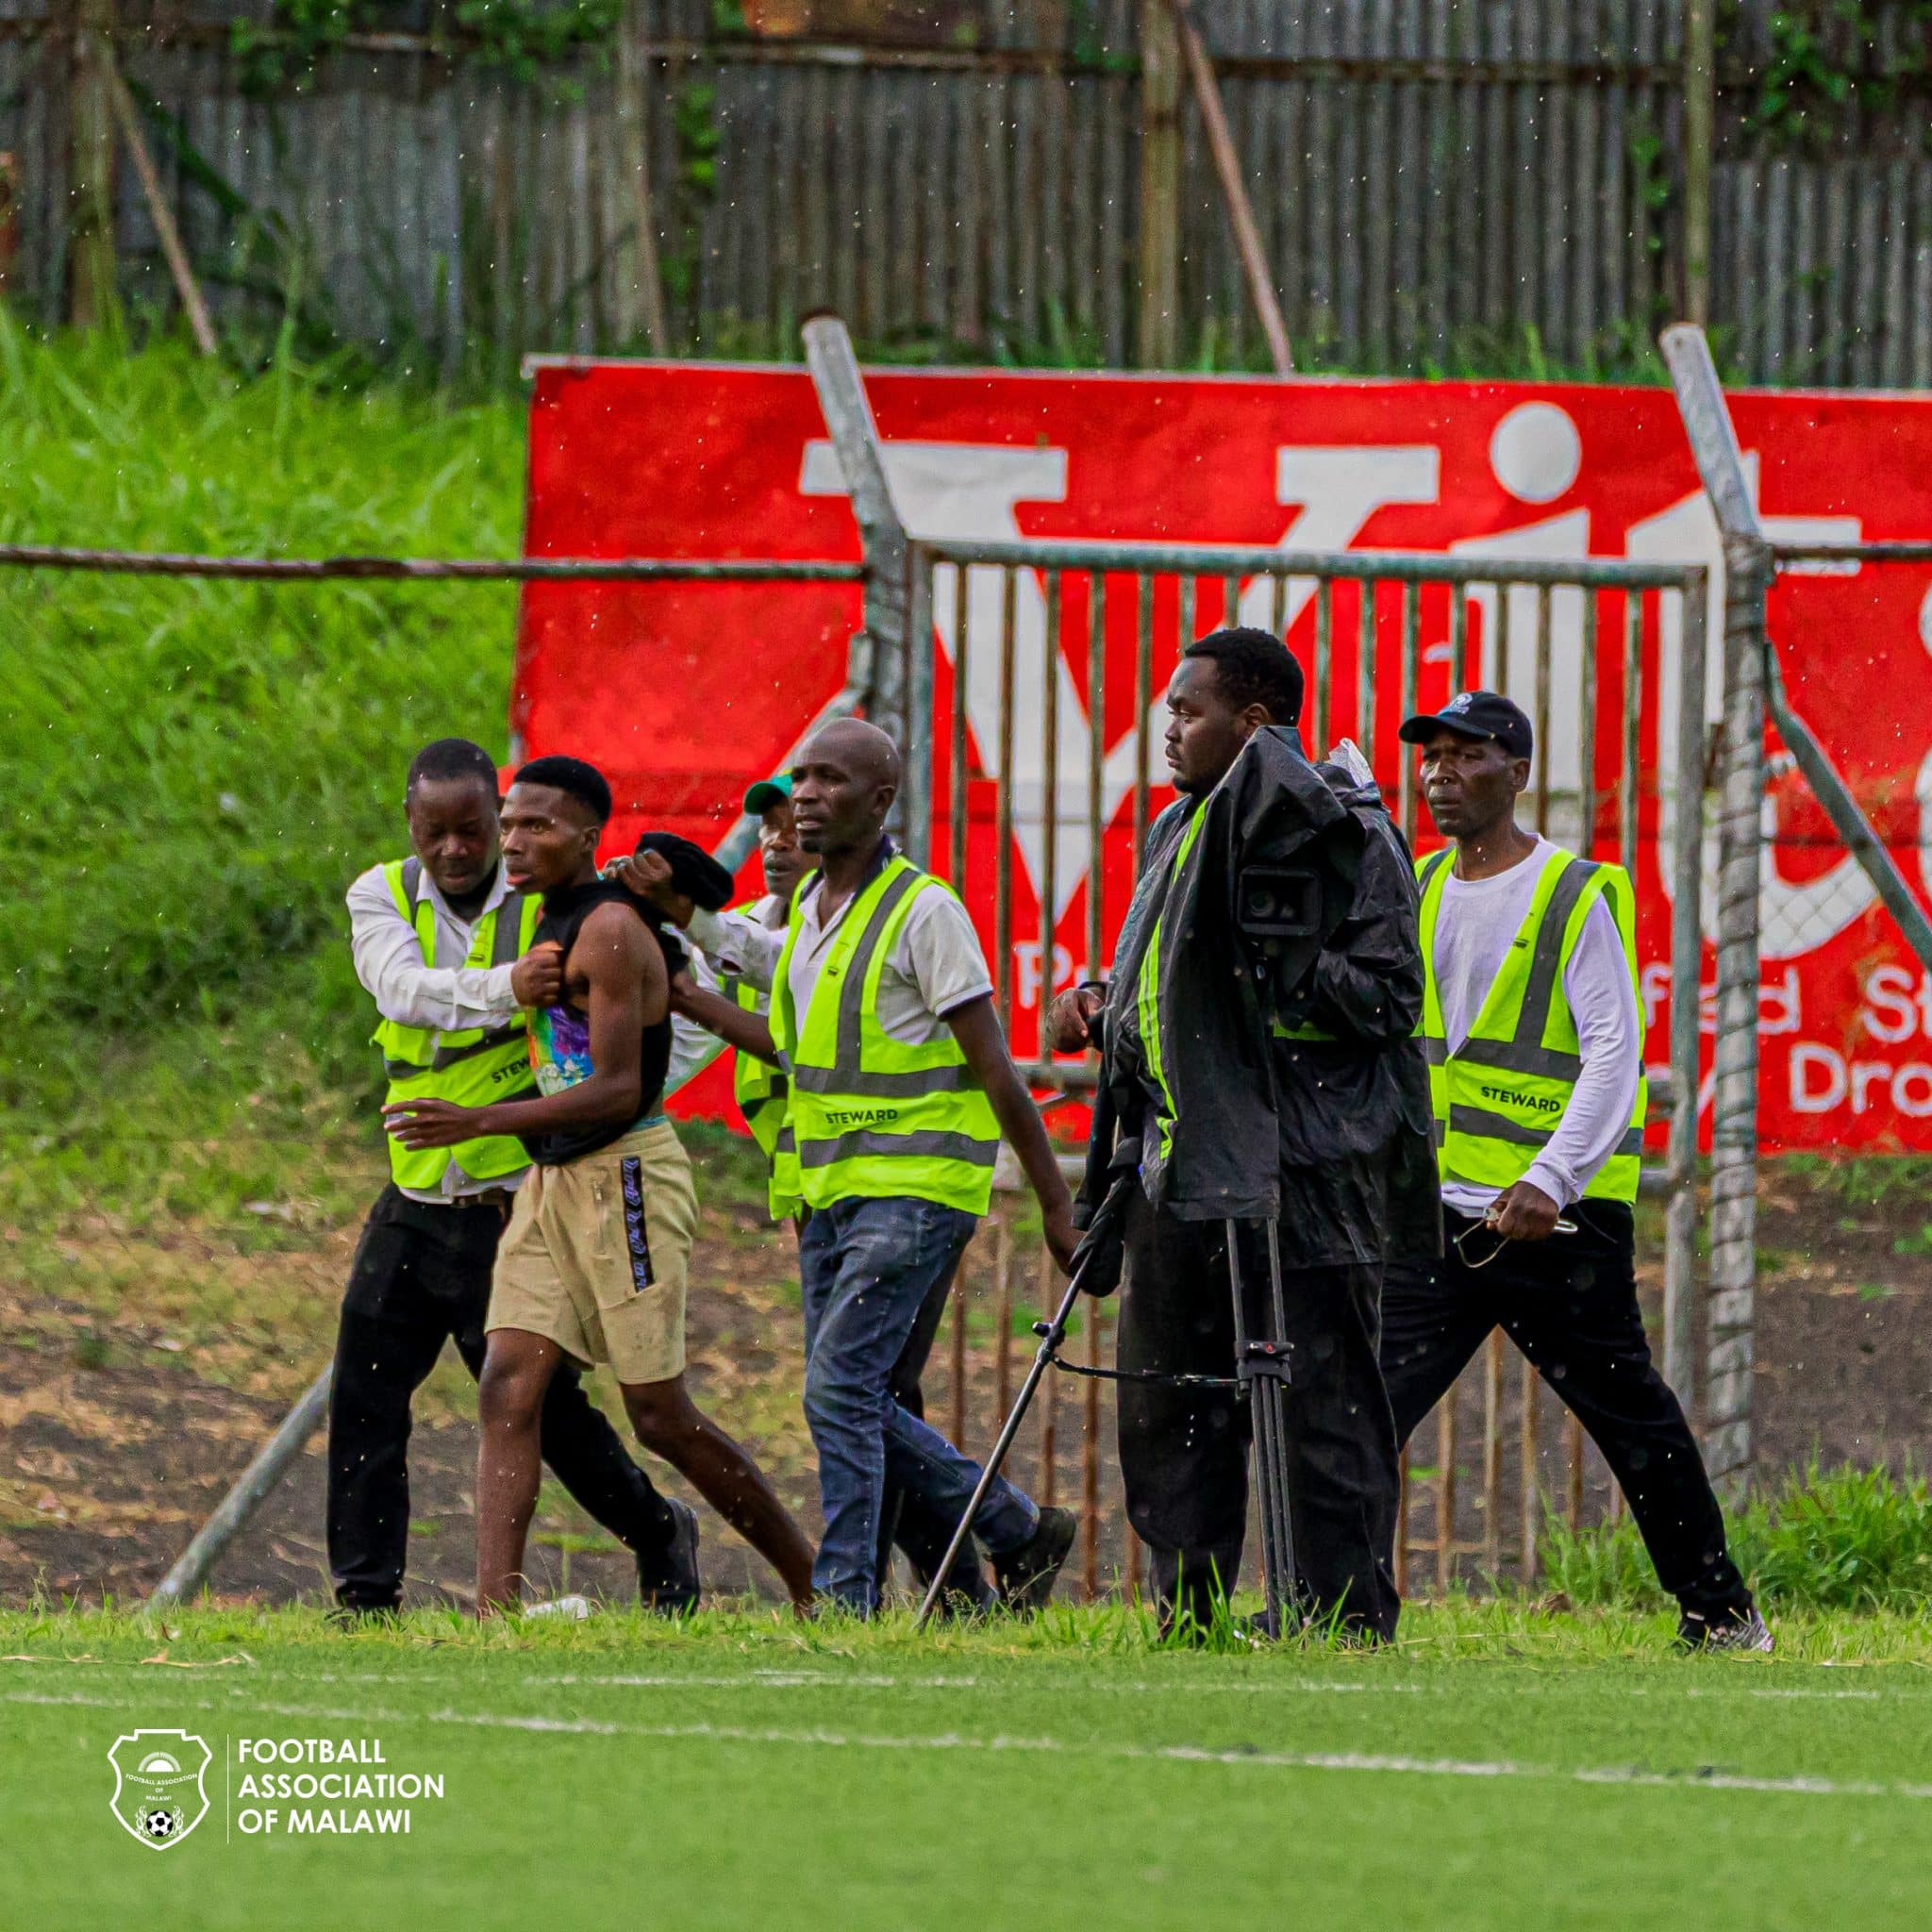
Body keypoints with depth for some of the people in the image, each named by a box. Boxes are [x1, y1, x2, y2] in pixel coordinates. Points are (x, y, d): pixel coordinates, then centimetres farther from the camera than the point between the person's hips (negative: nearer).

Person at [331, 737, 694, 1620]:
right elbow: (403, 986, -20)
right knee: (364, 1394, 2)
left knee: (539, 1398, -3)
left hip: (513, 1204, -4)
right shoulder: (381, 898, 2)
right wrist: (506, 987, -37)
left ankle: (657, 1532, 19)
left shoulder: (550, 901, -5)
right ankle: (365, 1594, 10)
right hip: (414, 1203, 4)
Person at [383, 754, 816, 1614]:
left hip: (626, 1178, -9)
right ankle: (495, 1608, -13)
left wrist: (479, 1122, -27)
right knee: (508, 1389, -6)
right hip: (549, 1185, 9)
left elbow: (616, 1091, -22)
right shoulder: (548, 920, 13)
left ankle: (810, 1579, 12)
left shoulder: (609, 931, -16)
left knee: (660, 1416, -3)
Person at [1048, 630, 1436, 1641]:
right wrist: (1100, 1005, 9)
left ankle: (1348, 1627, -3)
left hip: (1303, 1171, -9)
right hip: (1179, 1159, 9)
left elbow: (1387, 994, -13)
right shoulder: (1178, 829, 20)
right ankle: (1188, 1625, 18)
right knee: (1164, 1413, 10)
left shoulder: (1345, 827, -6)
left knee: (1324, 1417, -6)